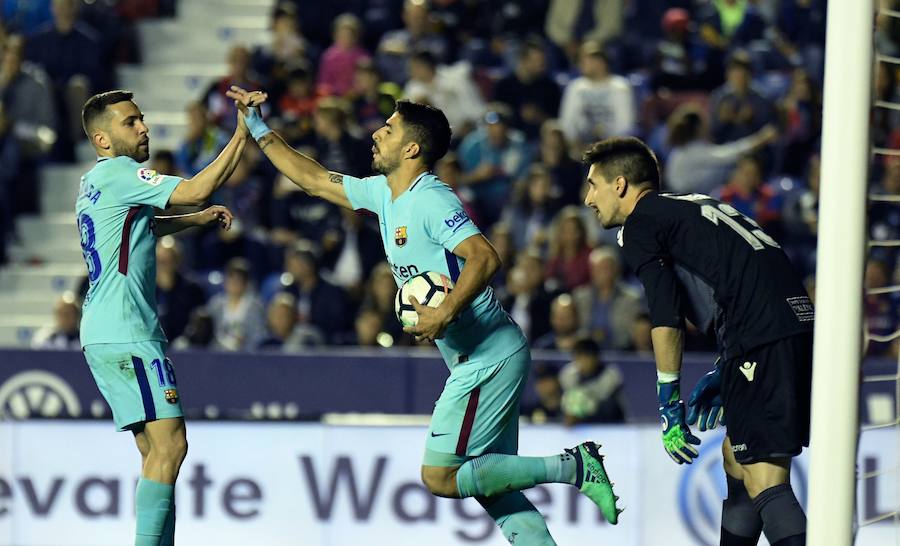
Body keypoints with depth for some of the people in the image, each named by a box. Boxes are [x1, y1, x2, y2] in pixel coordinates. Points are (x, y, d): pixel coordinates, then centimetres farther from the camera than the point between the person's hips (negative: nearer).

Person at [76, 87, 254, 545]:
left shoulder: (94, 184, 20)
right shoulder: (116, 172, -10)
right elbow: (194, 190, -20)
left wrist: (197, 219, 32)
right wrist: (241, 136, -17)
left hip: (104, 336, 11)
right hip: (126, 334, -11)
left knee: (155, 452, 10)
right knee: (169, 444, -15)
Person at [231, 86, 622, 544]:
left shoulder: (431, 201, -16)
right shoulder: (383, 193, 12)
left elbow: (484, 257, -29)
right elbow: (314, 180, 24)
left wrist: (445, 315, -36)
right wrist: (260, 129, 24)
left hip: (489, 359, -10)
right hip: (477, 362, 10)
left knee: (440, 478, -10)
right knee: (487, 484, 7)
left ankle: (572, 466, -8)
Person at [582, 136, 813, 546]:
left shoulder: (639, 224, 5)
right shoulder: (693, 208, 31)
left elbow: (667, 318, -6)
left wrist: (669, 402, -2)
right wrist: (722, 376, 31)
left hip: (763, 341, -9)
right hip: (800, 322, 9)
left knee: (765, 482, -14)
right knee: (736, 457, 23)